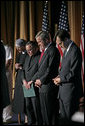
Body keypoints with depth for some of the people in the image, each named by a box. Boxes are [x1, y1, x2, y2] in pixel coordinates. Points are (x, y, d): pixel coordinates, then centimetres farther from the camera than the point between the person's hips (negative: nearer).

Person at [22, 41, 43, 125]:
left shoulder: (40, 57, -9)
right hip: (27, 86, 8)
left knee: (36, 107, -6)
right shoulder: (27, 57, 18)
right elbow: (24, 70, 18)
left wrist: (32, 81, -15)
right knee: (28, 106, 13)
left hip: (35, 86, -8)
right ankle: (30, 122, 24)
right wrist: (24, 80, 1)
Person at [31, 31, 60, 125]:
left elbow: (51, 69, -17)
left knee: (47, 113, -4)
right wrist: (34, 80, 8)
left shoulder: (53, 50, -12)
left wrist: (41, 80, -10)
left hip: (48, 86, -9)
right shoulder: (44, 51, 17)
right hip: (42, 86, 9)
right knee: (44, 112, 13)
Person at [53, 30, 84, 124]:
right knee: (63, 117, 14)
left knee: (69, 118, -3)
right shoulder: (66, 50, 13)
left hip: (70, 91, -10)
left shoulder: (75, 51, -17)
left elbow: (73, 73, -21)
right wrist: (58, 77, 4)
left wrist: (61, 79, -10)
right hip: (63, 91, 10)